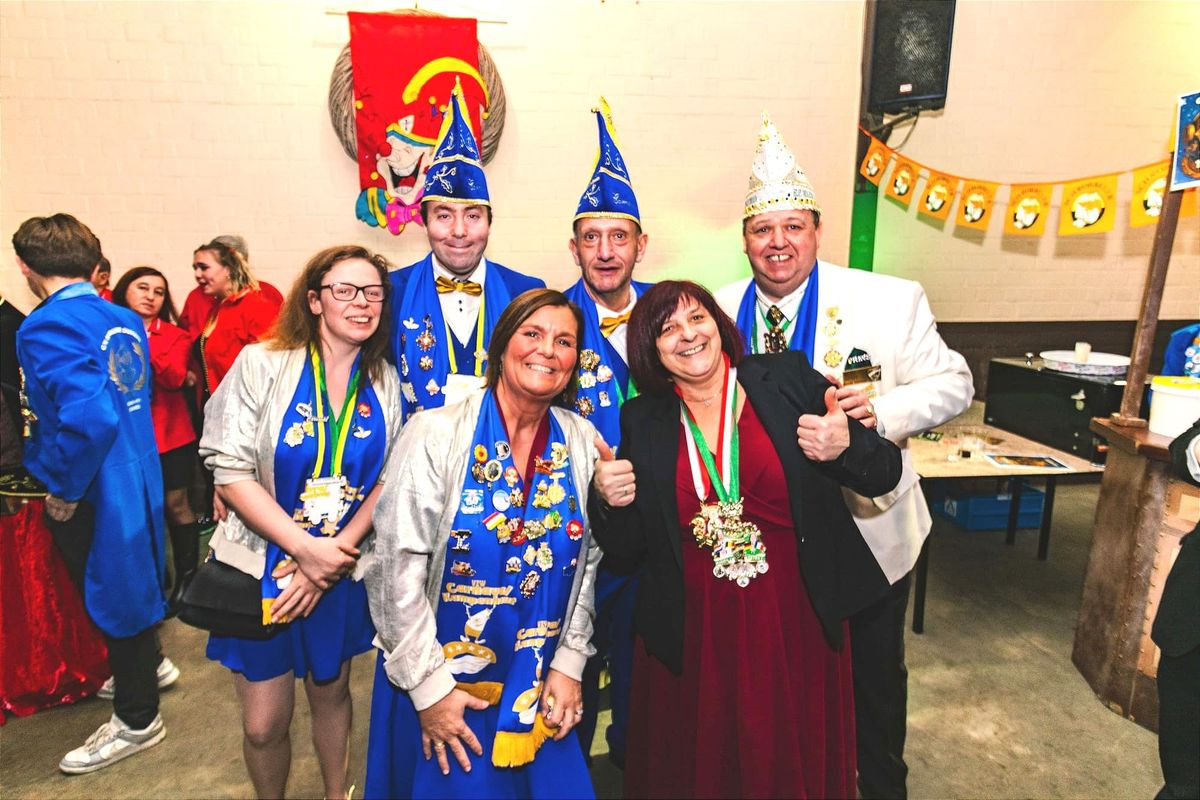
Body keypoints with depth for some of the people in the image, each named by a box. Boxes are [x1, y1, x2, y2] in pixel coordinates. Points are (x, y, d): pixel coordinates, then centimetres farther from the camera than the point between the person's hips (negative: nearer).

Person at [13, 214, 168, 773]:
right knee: (128, 581, 25)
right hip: (138, 474, 8)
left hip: (94, 493, -8)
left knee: (111, 595, 8)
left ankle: (137, 721, 26)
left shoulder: (45, 327, -21)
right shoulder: (126, 320, 4)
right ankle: (143, 670, 47)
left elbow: (93, 416, -34)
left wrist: (63, 490, -20)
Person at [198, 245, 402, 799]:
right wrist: (308, 550, -19)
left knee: (331, 692, 20)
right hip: (262, 566, -2)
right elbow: (230, 471, -14)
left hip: (342, 569, 2)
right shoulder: (261, 364, -10)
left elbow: (387, 480, -3)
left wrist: (336, 552, -14)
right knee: (264, 725, 9)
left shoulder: (385, 383, -3)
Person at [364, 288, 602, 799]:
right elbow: (399, 568, -13)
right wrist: (429, 686, -11)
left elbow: (587, 564, 2)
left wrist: (569, 664, 0)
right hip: (436, 686, -2)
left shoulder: (583, 442, -4)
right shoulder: (436, 434, -14)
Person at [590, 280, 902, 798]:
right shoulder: (643, 421, 0)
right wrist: (609, 503, -15)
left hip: (796, 624, 0)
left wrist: (845, 446, -21)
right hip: (693, 638, 1)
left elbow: (884, 475, -1)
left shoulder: (788, 378, -3)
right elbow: (627, 549, 4)